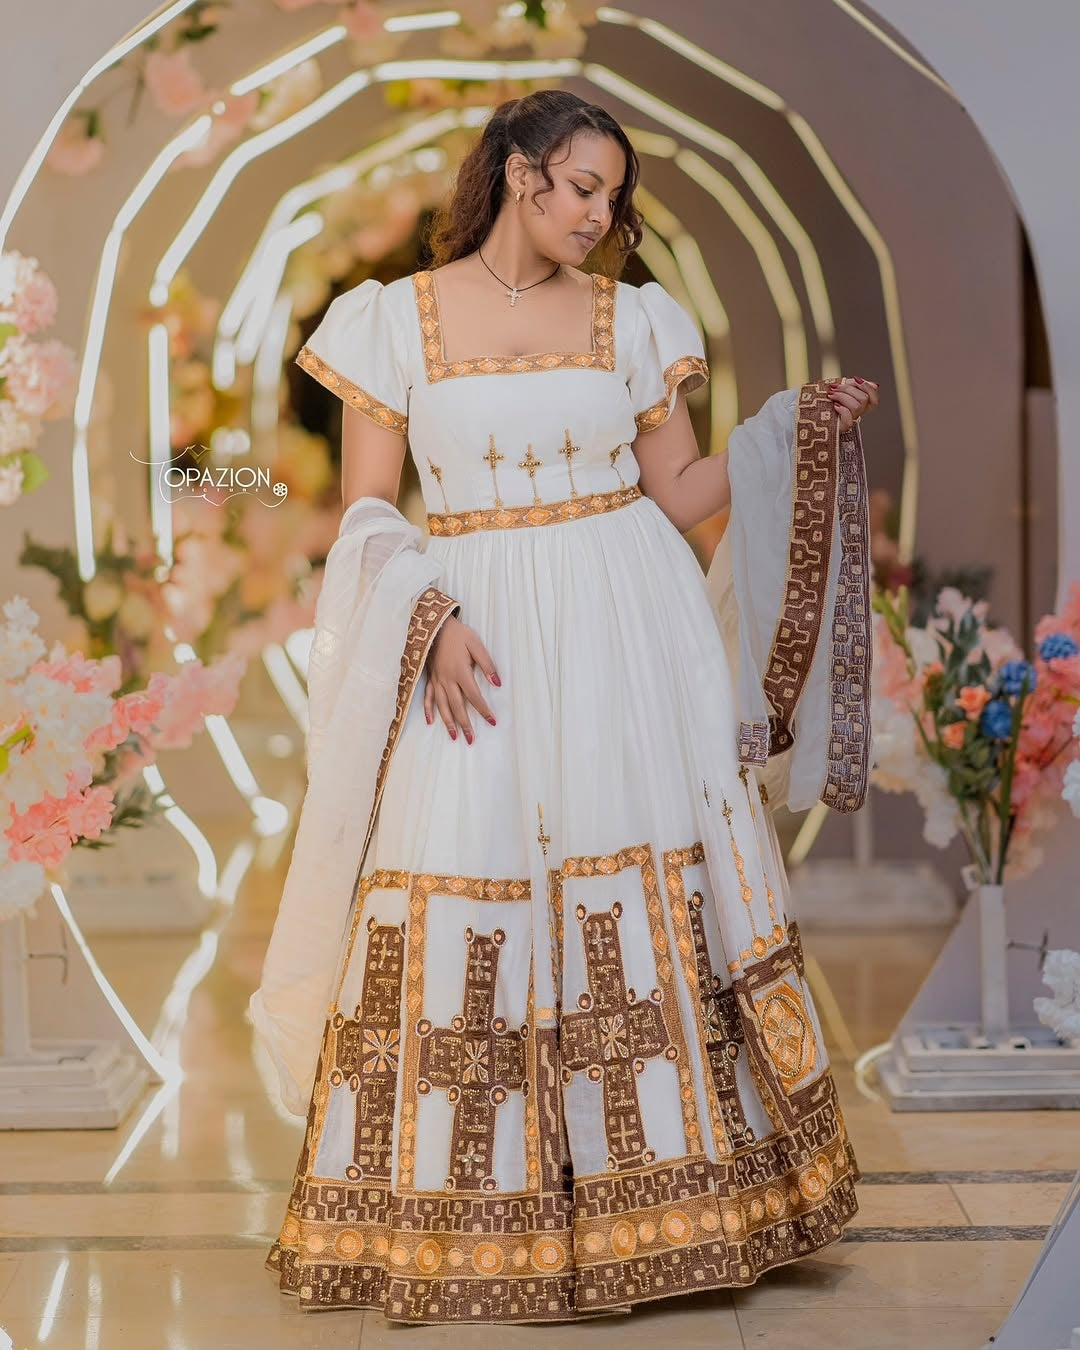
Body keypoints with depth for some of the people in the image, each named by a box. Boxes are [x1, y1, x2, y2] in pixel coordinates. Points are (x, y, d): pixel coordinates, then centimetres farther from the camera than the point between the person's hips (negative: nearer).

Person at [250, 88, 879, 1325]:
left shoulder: (631, 318, 9)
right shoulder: (397, 318, 4)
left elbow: (680, 494, 9)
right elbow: (365, 509, 1)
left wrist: (800, 429, -3)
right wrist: (431, 620, -13)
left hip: (624, 640, 2)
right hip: (470, 639, -1)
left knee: (646, 911, 0)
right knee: (465, 919, -2)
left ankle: (654, 1199, 11)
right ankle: (463, 1221, 10)